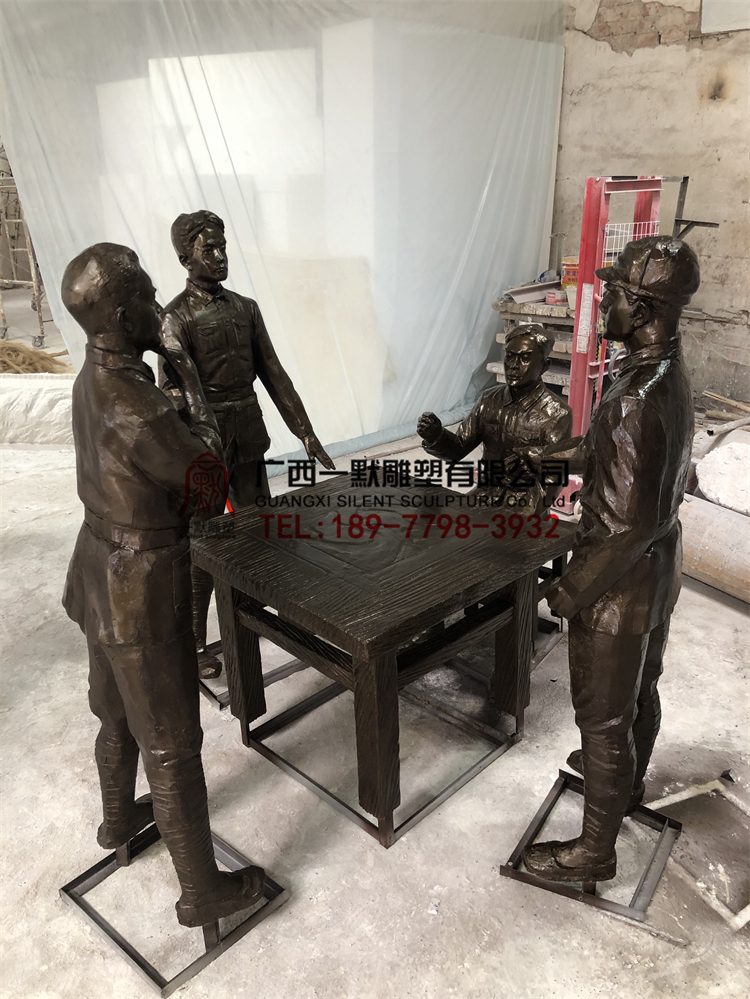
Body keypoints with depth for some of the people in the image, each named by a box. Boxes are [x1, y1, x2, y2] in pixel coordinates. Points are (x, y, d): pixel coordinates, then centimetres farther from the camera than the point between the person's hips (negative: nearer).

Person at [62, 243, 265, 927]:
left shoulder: (95, 379, 1)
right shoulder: (135, 406, -29)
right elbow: (210, 491, -17)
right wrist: (199, 404, -6)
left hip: (102, 574, 9)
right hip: (144, 594, -9)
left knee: (118, 714, 29)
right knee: (172, 747, 6)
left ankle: (121, 819, 54)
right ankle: (203, 892, 24)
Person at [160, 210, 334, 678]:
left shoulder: (246, 308, 9)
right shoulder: (176, 318, -8)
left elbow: (274, 375, 9)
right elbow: (179, 392, -19)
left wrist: (307, 434, 5)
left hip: (250, 441, 6)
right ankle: (194, 642, 18)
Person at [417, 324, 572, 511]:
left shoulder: (557, 415, -11)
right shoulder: (490, 401, 3)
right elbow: (459, 448, 7)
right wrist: (436, 436, -14)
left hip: (525, 513, -4)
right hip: (483, 499, 5)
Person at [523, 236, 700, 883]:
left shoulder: (636, 400, -31)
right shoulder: (671, 375, -1)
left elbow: (632, 525, -30)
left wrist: (572, 591, -19)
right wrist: (565, 455, 17)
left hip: (621, 586, -9)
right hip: (661, 569, 9)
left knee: (604, 718, 8)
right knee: (641, 690, 28)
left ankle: (595, 852, 27)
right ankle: (628, 782, 54)